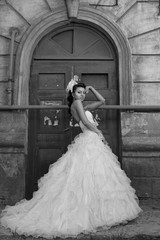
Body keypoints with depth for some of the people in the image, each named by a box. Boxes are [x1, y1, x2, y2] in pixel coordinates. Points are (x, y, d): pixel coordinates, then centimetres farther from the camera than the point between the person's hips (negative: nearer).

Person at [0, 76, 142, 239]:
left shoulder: (83, 106, 22)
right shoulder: (76, 103, -3)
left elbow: (102, 101, 26)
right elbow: (86, 121, -14)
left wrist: (91, 88, 22)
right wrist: (99, 133, -6)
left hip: (92, 142, 9)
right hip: (89, 141, -9)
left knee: (90, 179, 9)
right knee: (93, 178, -8)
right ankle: (96, 214, -1)